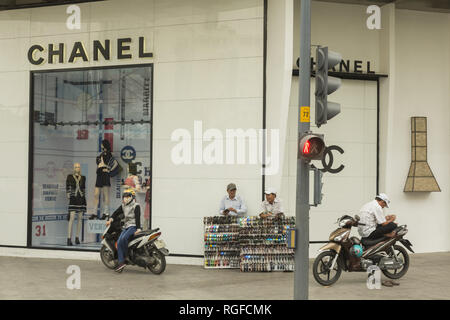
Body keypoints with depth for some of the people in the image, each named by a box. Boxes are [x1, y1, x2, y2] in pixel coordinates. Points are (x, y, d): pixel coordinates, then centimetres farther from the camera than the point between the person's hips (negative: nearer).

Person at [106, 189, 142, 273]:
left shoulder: (136, 206, -6)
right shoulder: (123, 206, 16)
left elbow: (137, 217, -15)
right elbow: (117, 212, 15)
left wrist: (138, 229, -25)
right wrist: (111, 219, -3)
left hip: (133, 226, -7)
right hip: (126, 226, 7)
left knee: (124, 238, -32)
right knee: (119, 242, -14)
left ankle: (126, 256, -13)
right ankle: (121, 262, -17)